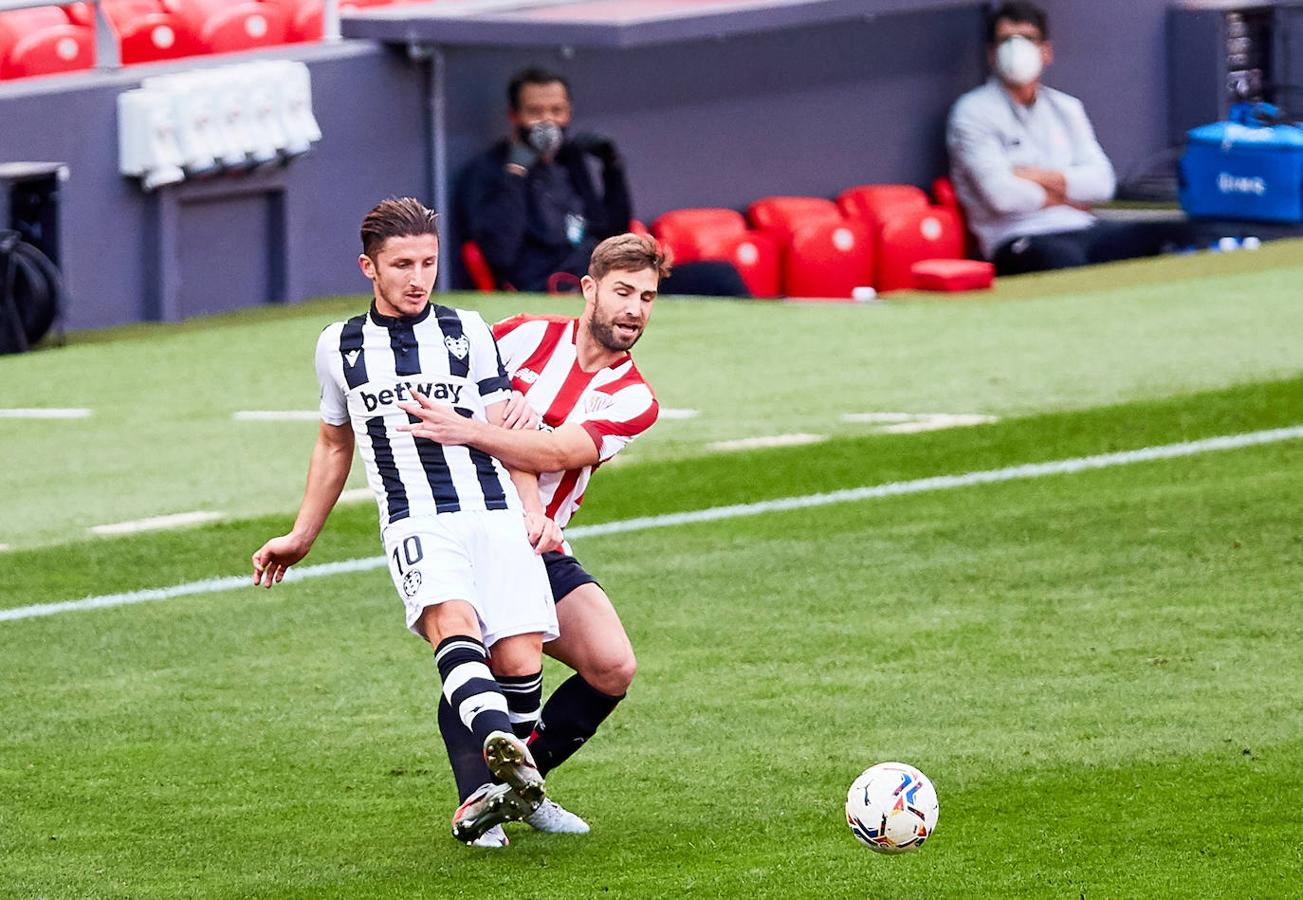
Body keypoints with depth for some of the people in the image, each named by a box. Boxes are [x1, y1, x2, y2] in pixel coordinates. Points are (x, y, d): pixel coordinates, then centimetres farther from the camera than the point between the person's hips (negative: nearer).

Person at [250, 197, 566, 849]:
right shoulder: (339, 347, 17)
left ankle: (505, 791, 3)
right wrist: (301, 538, 36)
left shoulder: (467, 332, 15)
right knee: (452, 620, -32)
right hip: (415, 522, -1)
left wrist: (535, 513, -1)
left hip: (496, 514, 1)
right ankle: (502, 750, -56)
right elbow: (333, 445, 32)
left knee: (519, 660, -16)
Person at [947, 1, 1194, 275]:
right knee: (1068, 263, -44)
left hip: (1081, 229, 6)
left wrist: (1038, 177, -4)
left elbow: (1102, 181, 10)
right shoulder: (973, 113, 4)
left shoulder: (1066, 107, 22)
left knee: (1184, 234, -18)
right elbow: (1001, 195, -10)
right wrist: (1066, 196, 5)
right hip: (1020, 240, -6)